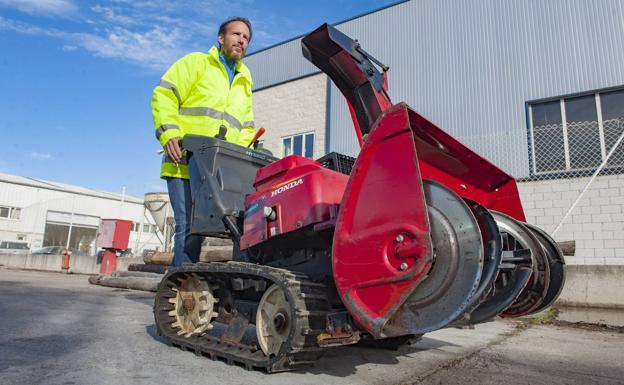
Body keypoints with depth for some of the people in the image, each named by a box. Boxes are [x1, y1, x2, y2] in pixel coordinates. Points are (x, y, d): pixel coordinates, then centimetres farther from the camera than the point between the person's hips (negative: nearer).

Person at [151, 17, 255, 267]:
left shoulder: (244, 83, 26)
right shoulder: (196, 62, 10)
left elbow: (246, 128, 26)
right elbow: (164, 96, -1)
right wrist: (169, 133, -14)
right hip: (184, 163, -5)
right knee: (189, 226, -12)